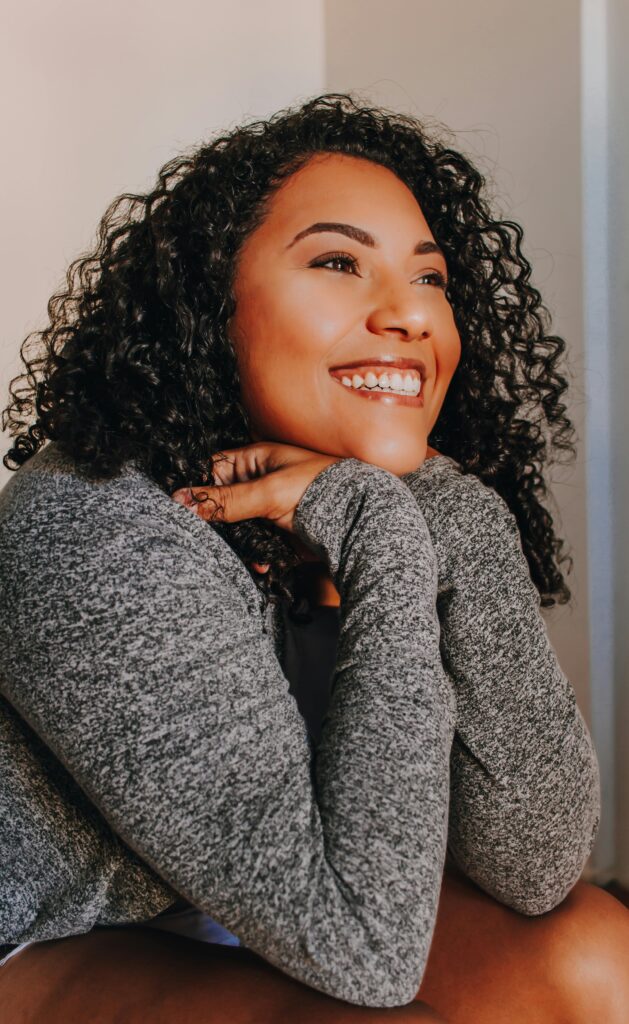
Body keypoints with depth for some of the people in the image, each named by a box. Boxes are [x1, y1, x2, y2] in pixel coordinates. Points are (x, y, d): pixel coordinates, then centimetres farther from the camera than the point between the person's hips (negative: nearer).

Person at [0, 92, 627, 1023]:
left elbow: (537, 870, -16)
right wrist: (389, 549, -30)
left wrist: (464, 538, -26)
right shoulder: (90, 529, -29)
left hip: (293, 912, 6)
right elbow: (361, 946, -30)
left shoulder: (436, 509, -10)